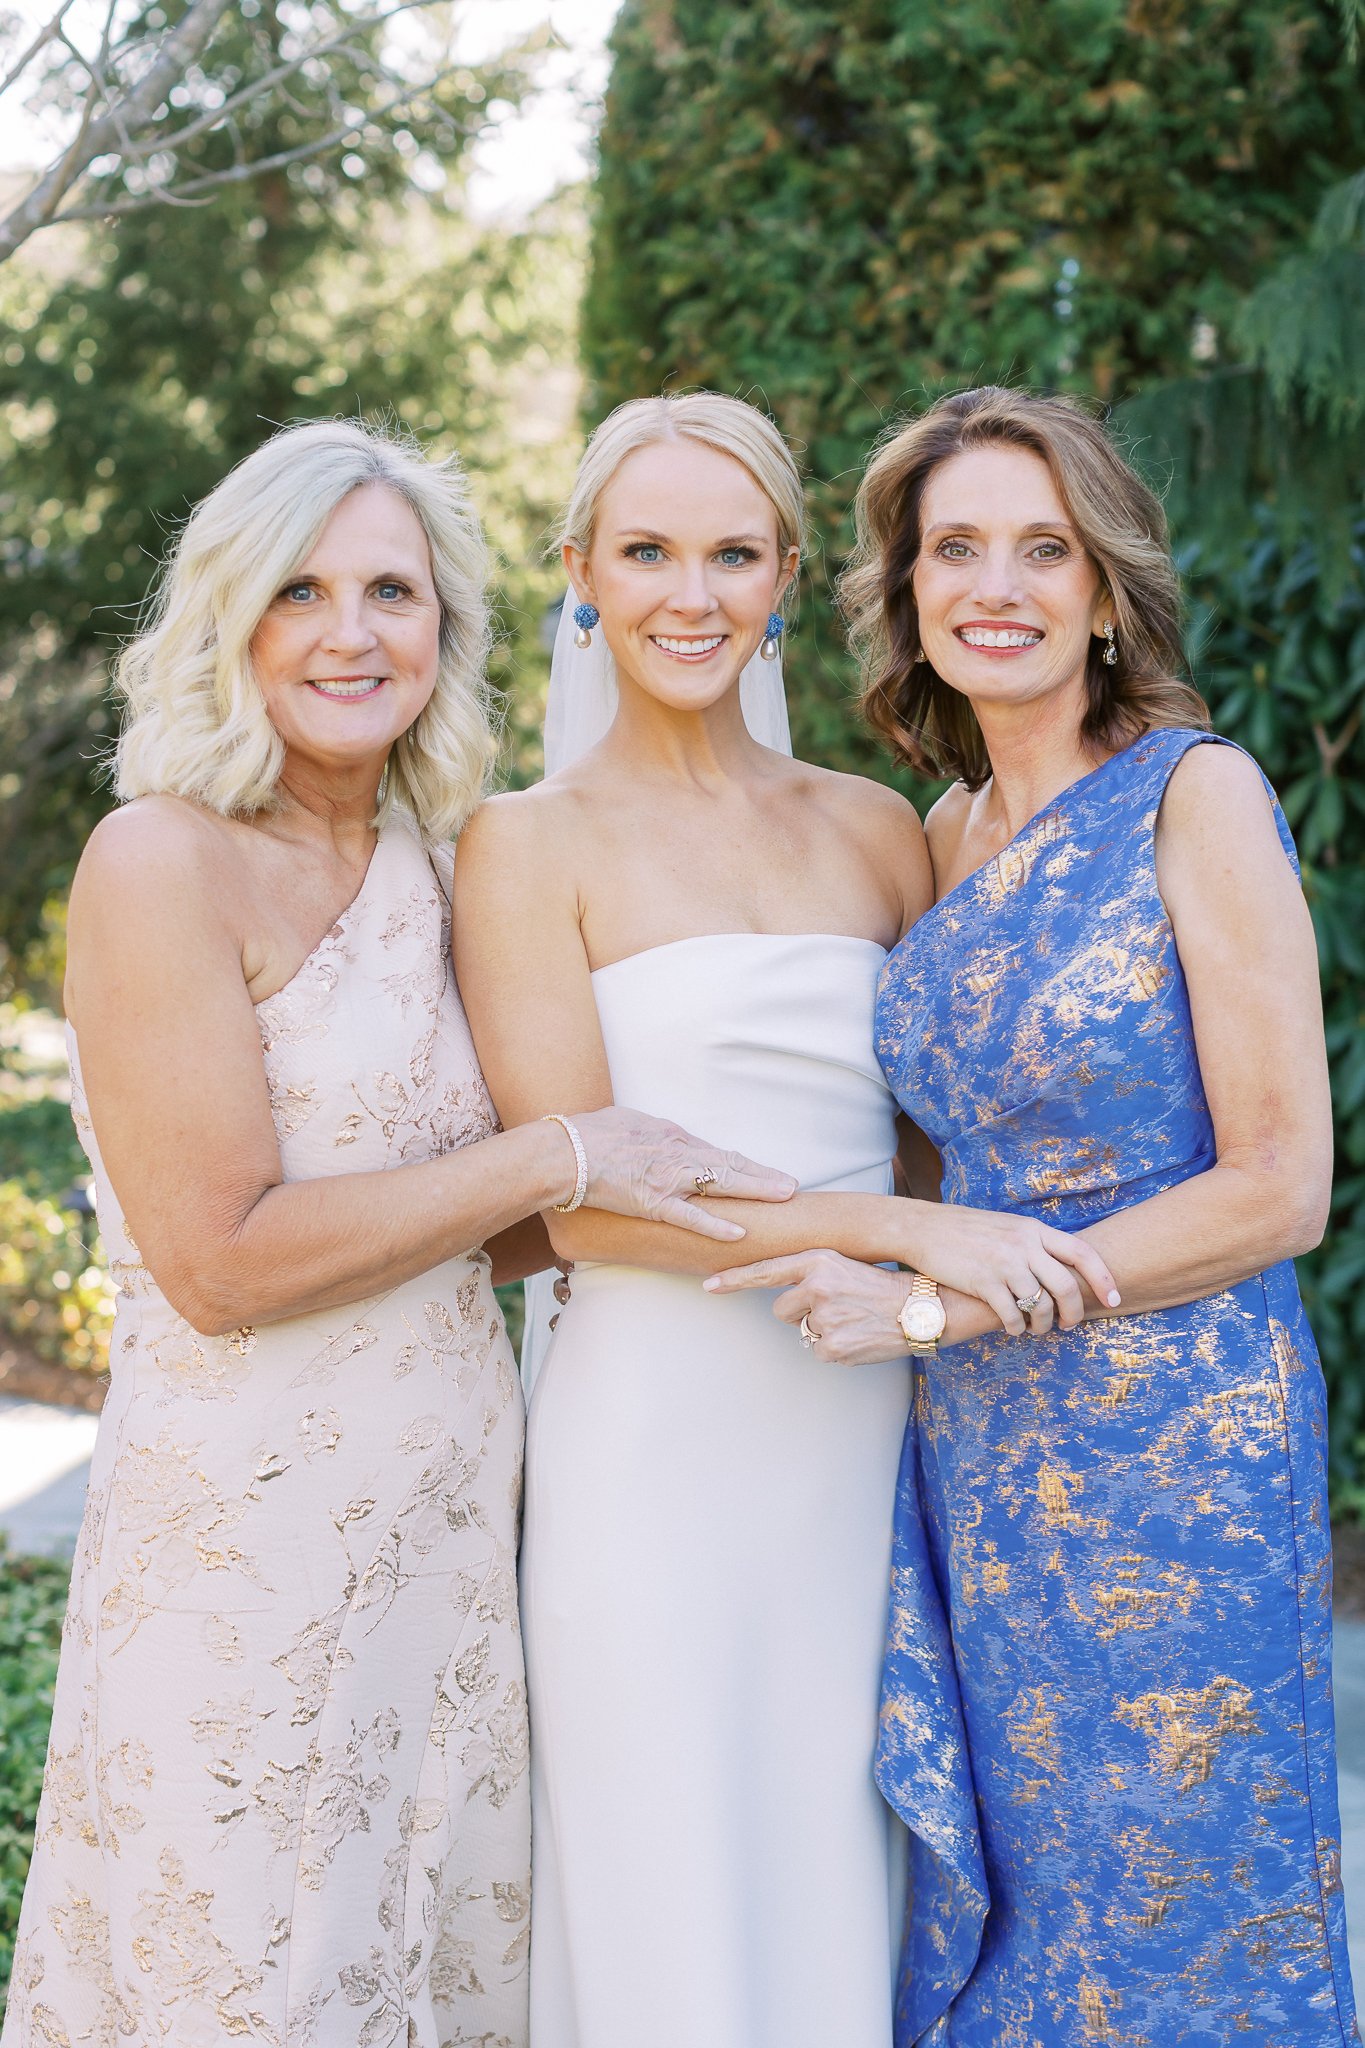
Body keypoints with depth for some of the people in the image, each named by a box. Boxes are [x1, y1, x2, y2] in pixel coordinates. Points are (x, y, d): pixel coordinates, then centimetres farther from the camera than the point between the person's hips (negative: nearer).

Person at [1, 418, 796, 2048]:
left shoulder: (428, 874, 9)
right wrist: (558, 1158, -15)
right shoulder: (162, 863, -12)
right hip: (249, 1539, -7)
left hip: (450, 1523, 7)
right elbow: (220, 1260, -18)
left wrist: (664, 1192, 3)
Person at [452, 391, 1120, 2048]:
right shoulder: (531, 844, -2)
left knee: (843, 1896, 12)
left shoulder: (876, 831, 11)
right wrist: (897, 1229, -18)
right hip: (658, 1434, -4)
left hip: (868, 1433, 4)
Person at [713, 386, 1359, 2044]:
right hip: (980, 1455, 6)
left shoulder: (1197, 793, -12)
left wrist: (932, 1300, -17)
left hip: (1174, 1447, -6)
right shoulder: (947, 832, 8)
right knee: (1001, 1906, 15)